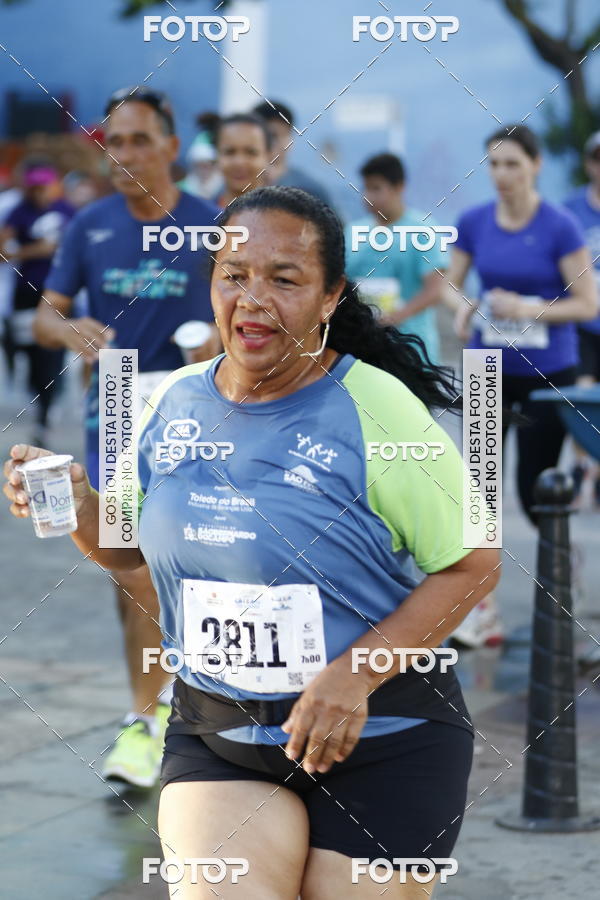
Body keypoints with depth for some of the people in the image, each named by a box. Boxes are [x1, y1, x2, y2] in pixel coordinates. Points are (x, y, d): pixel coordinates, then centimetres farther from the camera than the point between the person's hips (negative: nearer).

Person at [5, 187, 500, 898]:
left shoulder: (373, 408, -12)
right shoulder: (174, 402, 3)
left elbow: (472, 565, -8)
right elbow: (132, 546, 18)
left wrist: (354, 674, -18)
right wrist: (80, 510, -5)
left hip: (379, 737, -3)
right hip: (212, 732, 3)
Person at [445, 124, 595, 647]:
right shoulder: (474, 223, -1)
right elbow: (451, 284, 11)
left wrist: (528, 310, -23)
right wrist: (463, 306, -12)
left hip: (547, 373, -3)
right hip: (489, 369, 3)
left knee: (534, 490, 2)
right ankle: (484, 611, 5)